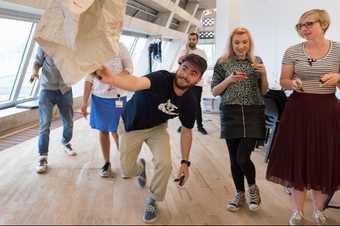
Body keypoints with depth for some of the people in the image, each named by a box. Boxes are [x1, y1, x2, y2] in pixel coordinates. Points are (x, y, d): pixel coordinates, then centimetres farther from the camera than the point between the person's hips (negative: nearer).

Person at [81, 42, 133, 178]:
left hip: (117, 97, -3)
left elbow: (129, 68, -1)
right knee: (103, 131, 10)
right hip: (98, 97, 3)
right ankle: (106, 163, 24)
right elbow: (89, 78, 5)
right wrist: (85, 101, 2)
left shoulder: (119, 47, -6)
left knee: (116, 132, -2)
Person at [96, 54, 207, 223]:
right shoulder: (163, 78, -34)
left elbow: (186, 132, -5)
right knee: (127, 171, 6)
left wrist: (185, 162, -7)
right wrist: (111, 79, -77)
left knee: (165, 163, -19)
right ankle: (140, 167, 47)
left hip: (157, 128, 2)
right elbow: (137, 83, -56)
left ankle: (152, 201, 11)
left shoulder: (189, 101, -19)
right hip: (131, 125, -2)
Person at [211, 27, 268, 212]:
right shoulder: (222, 63, 3)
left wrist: (263, 74, -7)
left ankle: (252, 187, 21)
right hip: (231, 114, 0)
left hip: (253, 114, 0)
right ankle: (240, 194, 27)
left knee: (243, 157, -10)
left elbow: (263, 91, 10)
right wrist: (229, 80, -14)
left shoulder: (257, 61, 8)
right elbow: (214, 92, 2)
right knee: (234, 159, 5)